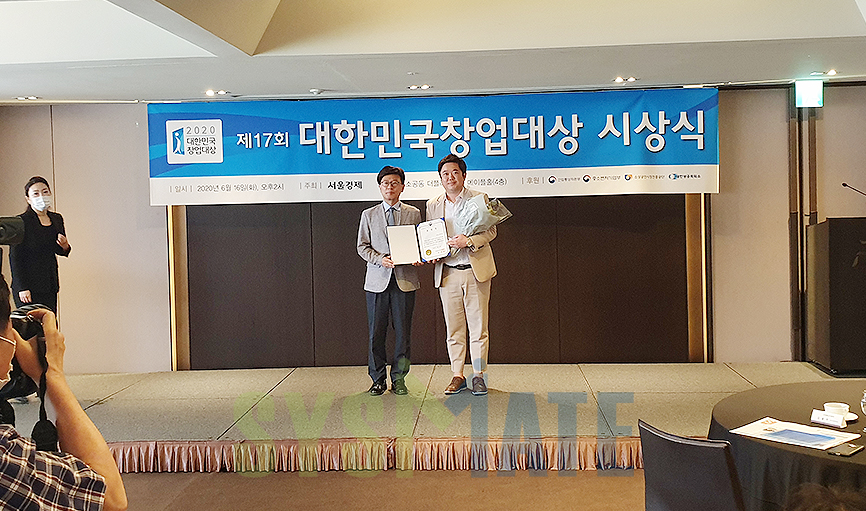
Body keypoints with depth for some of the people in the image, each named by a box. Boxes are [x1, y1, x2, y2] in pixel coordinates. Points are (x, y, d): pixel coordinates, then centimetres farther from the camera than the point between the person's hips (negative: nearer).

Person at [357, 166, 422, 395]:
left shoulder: (413, 214, 11)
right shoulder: (369, 215, 11)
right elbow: (362, 247, 7)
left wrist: (416, 257, -11)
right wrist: (380, 259, -11)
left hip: (405, 280, 0)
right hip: (377, 280, 0)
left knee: (403, 332, 1)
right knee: (376, 332, 1)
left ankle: (399, 378, 12)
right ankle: (378, 379, 12)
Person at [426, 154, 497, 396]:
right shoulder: (433, 205, 12)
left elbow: (490, 231, -1)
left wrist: (469, 241, -17)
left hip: (476, 270, -2)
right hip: (447, 273, 2)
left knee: (478, 326, 0)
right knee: (453, 328, 6)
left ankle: (479, 375, 9)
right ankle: (457, 375, 14)